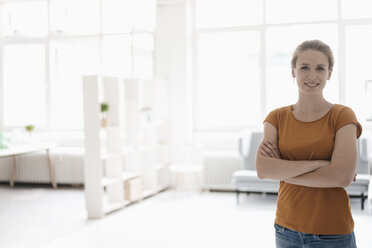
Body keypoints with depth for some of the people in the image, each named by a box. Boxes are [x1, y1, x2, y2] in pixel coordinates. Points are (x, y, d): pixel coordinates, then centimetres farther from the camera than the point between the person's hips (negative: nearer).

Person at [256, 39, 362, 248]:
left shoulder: (342, 116, -6)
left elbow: (343, 176, -18)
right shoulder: (277, 117, 1)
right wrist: (320, 163, -19)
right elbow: (263, 170, -13)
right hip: (286, 229, 3)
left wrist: (283, 171, -12)